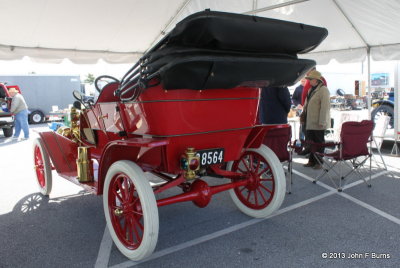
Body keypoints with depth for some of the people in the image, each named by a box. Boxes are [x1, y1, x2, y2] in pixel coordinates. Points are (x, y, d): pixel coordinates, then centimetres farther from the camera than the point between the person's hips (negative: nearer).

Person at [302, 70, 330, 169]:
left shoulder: (323, 90, -12)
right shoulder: (311, 90, 15)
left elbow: (325, 107, -18)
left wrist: (321, 122, -21)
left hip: (318, 124, -8)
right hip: (310, 123, 8)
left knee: (319, 143, 2)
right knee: (311, 142, 13)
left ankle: (318, 162, 11)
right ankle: (312, 161, 23)